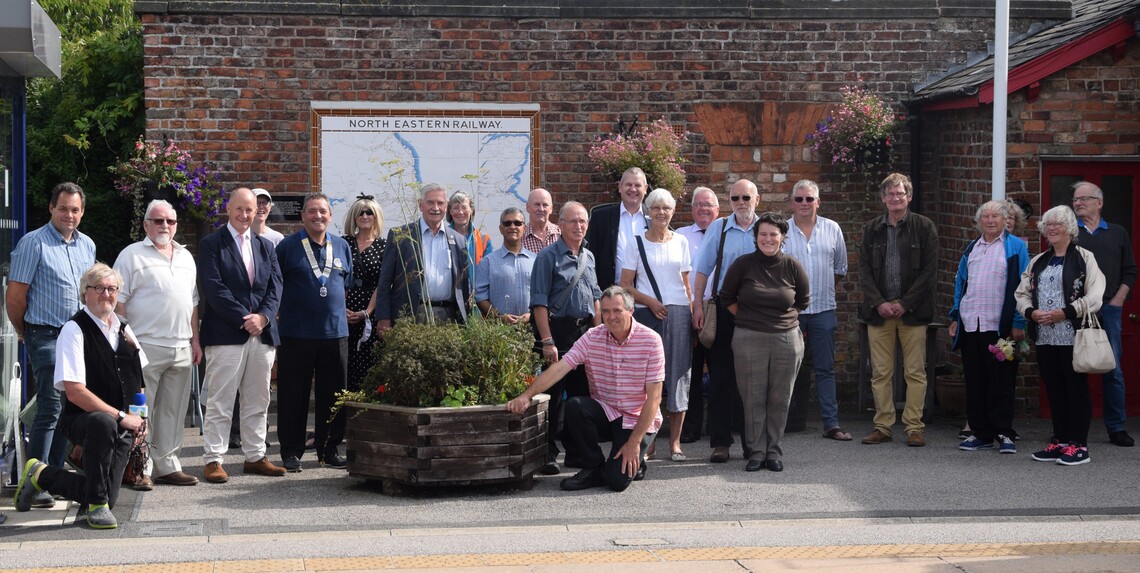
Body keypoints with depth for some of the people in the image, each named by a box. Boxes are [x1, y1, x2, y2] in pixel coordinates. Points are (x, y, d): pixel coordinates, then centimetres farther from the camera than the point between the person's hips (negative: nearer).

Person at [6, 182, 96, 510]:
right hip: (47, 337, -6)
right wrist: (25, 334, 3)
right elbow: (15, 297, -7)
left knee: (70, 408, 9)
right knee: (51, 408, -11)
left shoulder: (87, 245, 12)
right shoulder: (34, 243, -7)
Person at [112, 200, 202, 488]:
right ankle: (140, 469, 1)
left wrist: (195, 340, 14)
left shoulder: (185, 257, 17)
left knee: (173, 411, 9)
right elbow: (118, 300, -5)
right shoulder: (132, 255, -1)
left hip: (182, 349, 6)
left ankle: (167, 466, 16)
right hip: (146, 346, -6)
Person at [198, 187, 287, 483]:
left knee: (258, 401, 10)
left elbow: (275, 285, 9)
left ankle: (255, 456, 18)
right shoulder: (211, 244, -1)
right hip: (225, 334, -5)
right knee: (220, 402, -3)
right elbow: (213, 288, -10)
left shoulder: (265, 245, 16)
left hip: (262, 334, 6)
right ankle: (213, 460, 1)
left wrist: (263, 317, -8)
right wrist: (243, 319, -15)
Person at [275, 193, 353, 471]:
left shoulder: (341, 246, 12)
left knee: (333, 395, 7)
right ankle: (291, 452, 9)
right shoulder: (288, 246, 0)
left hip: (335, 331, 4)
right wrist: (281, 312, 0)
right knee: (293, 395, 1)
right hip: (297, 333, -4)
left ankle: (330, 450, 17)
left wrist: (339, 309, 13)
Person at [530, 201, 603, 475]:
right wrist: (547, 341, -17)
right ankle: (548, 455, 3)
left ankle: (576, 452, 19)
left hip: (585, 331, 6)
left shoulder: (588, 256, 14)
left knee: (583, 393, 10)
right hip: (559, 330, -6)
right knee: (554, 395, -4)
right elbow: (539, 302, -11)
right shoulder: (548, 256, -7)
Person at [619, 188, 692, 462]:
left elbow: (687, 284, 14)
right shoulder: (636, 243, 5)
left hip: (678, 315, 2)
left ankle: (675, 441, 4)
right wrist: (651, 302, -11)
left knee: (678, 375, -1)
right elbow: (625, 286, 2)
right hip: (646, 315, -2)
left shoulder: (681, 242, 11)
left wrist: (692, 315, 5)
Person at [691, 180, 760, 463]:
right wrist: (698, 305, -3)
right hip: (723, 309, 0)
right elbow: (703, 269, 5)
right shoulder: (718, 228, 5)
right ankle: (720, 442, 6)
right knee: (720, 375, 1)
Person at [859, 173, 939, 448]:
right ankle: (882, 426, 11)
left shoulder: (924, 227, 1)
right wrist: (879, 303, -7)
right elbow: (864, 270, 7)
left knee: (915, 372, 0)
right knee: (880, 372, 4)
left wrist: (905, 304, -9)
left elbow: (929, 271, -3)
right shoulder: (871, 229, 10)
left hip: (912, 311, -2)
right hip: (879, 310, 2)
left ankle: (914, 427, 6)